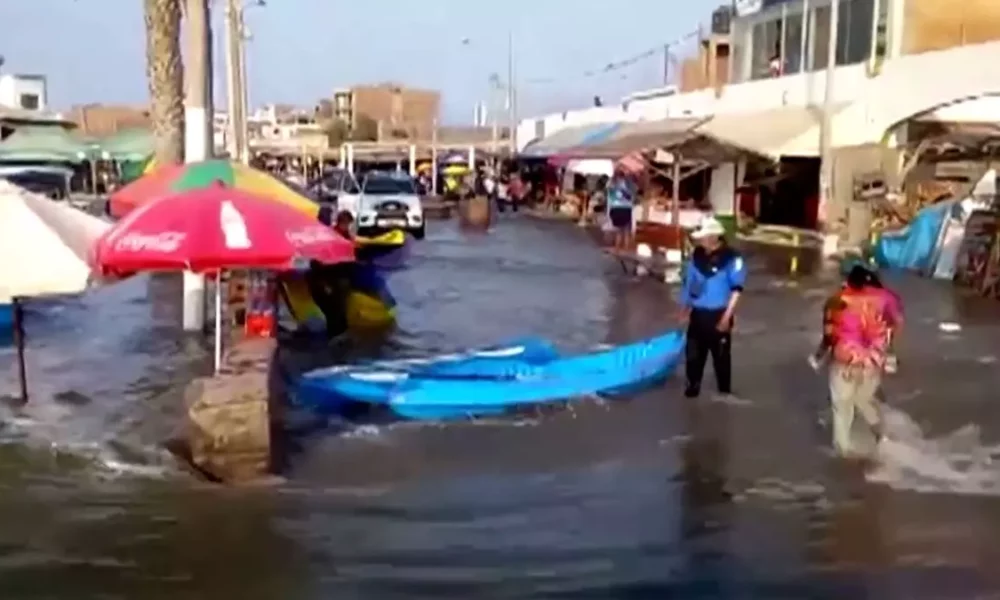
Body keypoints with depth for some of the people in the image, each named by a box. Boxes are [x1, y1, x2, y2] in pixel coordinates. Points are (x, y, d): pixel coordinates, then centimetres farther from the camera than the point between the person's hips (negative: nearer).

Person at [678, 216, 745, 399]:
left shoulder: (731, 258, -16)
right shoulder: (697, 255, 2)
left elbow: (737, 289, -15)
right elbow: (688, 282, 13)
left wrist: (727, 316, -17)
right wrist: (685, 308, 13)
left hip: (718, 315, -5)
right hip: (697, 313, 5)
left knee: (721, 354, 8)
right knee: (693, 352, 14)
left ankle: (725, 391, 24)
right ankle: (692, 386, 31)